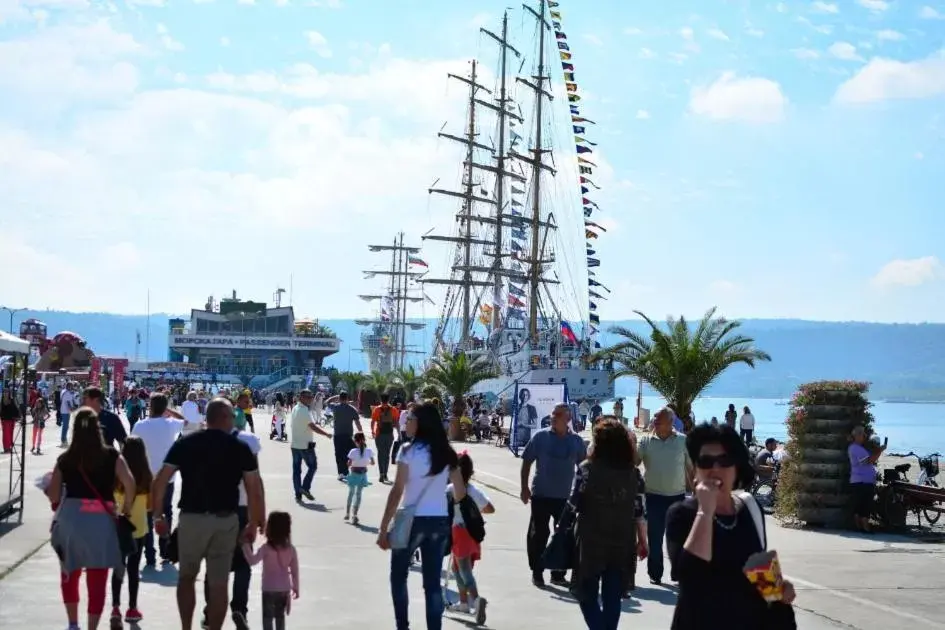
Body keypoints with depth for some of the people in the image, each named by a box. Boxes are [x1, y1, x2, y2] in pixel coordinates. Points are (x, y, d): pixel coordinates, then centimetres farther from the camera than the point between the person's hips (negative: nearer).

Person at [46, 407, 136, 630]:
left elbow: (53, 494, 3)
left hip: (69, 518, 2)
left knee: (69, 574, 23)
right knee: (97, 581, 7)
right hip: (101, 520, -2)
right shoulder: (111, 456, 2)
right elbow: (129, 482, -10)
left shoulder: (65, 459, 6)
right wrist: (126, 510, 3)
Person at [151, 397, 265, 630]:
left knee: (186, 576, 19)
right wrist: (254, 523, 6)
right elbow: (255, 489, -2)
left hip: (192, 517, 1)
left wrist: (158, 516, 5)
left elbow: (160, 481, -3)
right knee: (219, 583, 7)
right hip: (226, 520, 0)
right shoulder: (240, 448, 1)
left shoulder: (184, 444, 1)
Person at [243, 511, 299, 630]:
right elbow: (294, 571, 3)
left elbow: (252, 561, -21)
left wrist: (246, 545, -12)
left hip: (269, 589, -4)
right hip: (284, 589, 4)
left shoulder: (266, 548, -16)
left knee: (267, 617, 4)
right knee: (280, 616, 19)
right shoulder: (291, 549, -2)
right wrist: (295, 587, 14)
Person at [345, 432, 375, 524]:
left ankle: (347, 513, 28)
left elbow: (348, 464, -16)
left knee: (351, 493, 18)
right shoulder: (369, 451, -9)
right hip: (363, 474, 1)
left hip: (354, 474, -1)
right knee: (358, 494, 9)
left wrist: (352, 465, 6)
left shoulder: (353, 451, -17)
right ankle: (355, 515, 3)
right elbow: (372, 463, 1)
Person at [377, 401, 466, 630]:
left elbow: (397, 492, -14)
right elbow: (460, 492, 9)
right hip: (440, 522, 4)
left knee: (398, 575, 16)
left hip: (413, 520, -4)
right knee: (433, 581, 9)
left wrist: (383, 528, -11)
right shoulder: (447, 453, 4)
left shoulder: (409, 451, -11)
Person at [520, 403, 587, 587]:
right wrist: (525, 487, -5)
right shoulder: (541, 437, -3)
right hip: (541, 495, -2)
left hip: (566, 496, 2)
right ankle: (537, 572, 14)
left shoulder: (576, 441, 3)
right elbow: (527, 461, 1)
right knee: (539, 534, 3)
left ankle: (558, 573, 19)